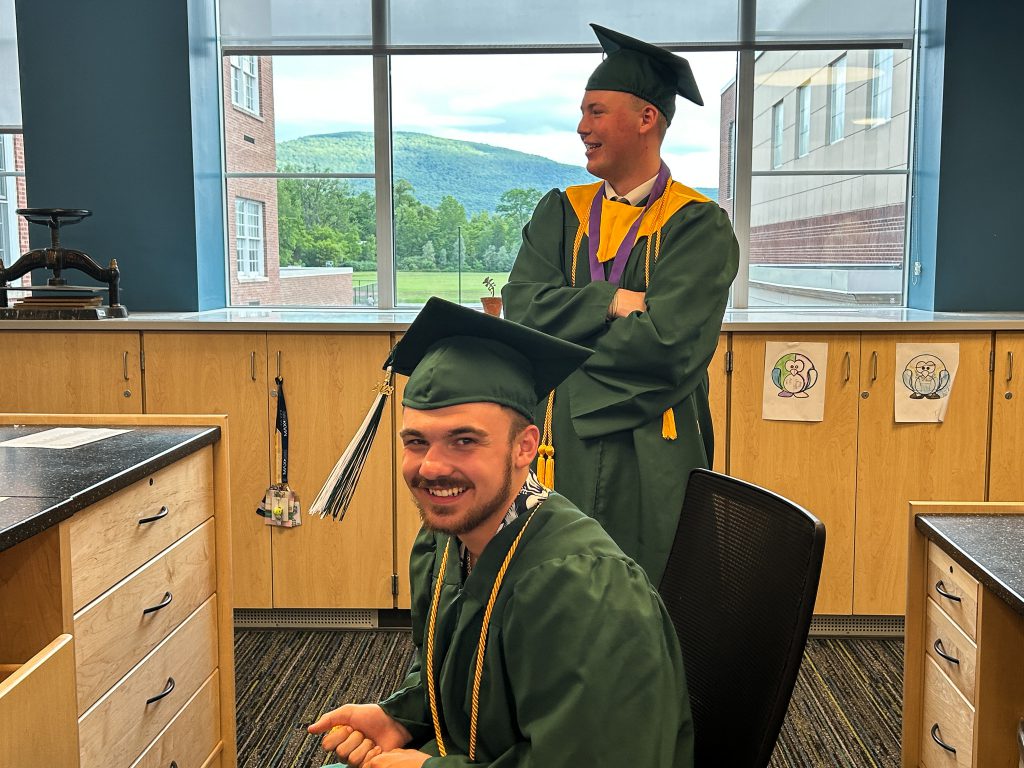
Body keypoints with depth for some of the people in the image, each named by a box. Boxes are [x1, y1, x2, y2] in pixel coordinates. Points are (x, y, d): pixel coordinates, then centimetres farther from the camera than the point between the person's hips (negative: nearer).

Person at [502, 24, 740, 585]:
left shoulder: (699, 226, -5)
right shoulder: (560, 213, 10)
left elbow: (670, 344, -18)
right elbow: (522, 307, -4)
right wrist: (613, 301, -15)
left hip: (654, 461, -3)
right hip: (563, 449, 4)